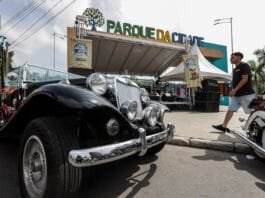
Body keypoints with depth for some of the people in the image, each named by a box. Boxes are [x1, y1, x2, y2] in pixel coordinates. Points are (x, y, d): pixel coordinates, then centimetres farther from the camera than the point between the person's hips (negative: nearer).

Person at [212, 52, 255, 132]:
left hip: (246, 94, -9)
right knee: (230, 110, 5)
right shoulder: (235, 69, 18)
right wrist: (233, 91, 13)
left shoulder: (244, 66, -8)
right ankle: (223, 126, 8)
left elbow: (245, 79, -18)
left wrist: (234, 90, -20)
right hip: (236, 95, 9)